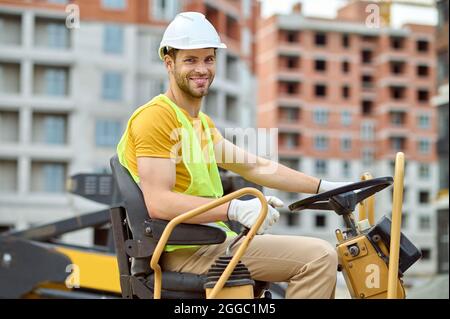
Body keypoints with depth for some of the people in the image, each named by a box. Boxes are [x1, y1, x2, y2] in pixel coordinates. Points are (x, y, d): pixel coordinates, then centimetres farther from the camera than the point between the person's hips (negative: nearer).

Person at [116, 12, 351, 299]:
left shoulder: (203, 123, 20)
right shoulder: (157, 117, -13)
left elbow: (255, 167, 18)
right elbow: (158, 202, -23)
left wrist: (324, 187, 12)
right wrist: (235, 210, -31)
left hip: (211, 240, 10)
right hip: (186, 251, -10)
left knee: (322, 254, 22)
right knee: (320, 257, -18)